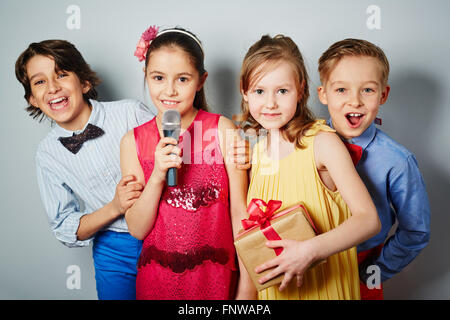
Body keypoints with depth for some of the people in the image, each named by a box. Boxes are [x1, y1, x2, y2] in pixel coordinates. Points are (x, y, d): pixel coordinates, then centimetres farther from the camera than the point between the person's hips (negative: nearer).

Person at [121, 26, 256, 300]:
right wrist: (158, 176, -19)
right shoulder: (133, 141, -3)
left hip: (215, 277, -1)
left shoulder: (222, 129, -10)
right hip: (157, 279, 2)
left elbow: (240, 212, -7)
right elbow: (137, 229, -4)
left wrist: (247, 287, -8)